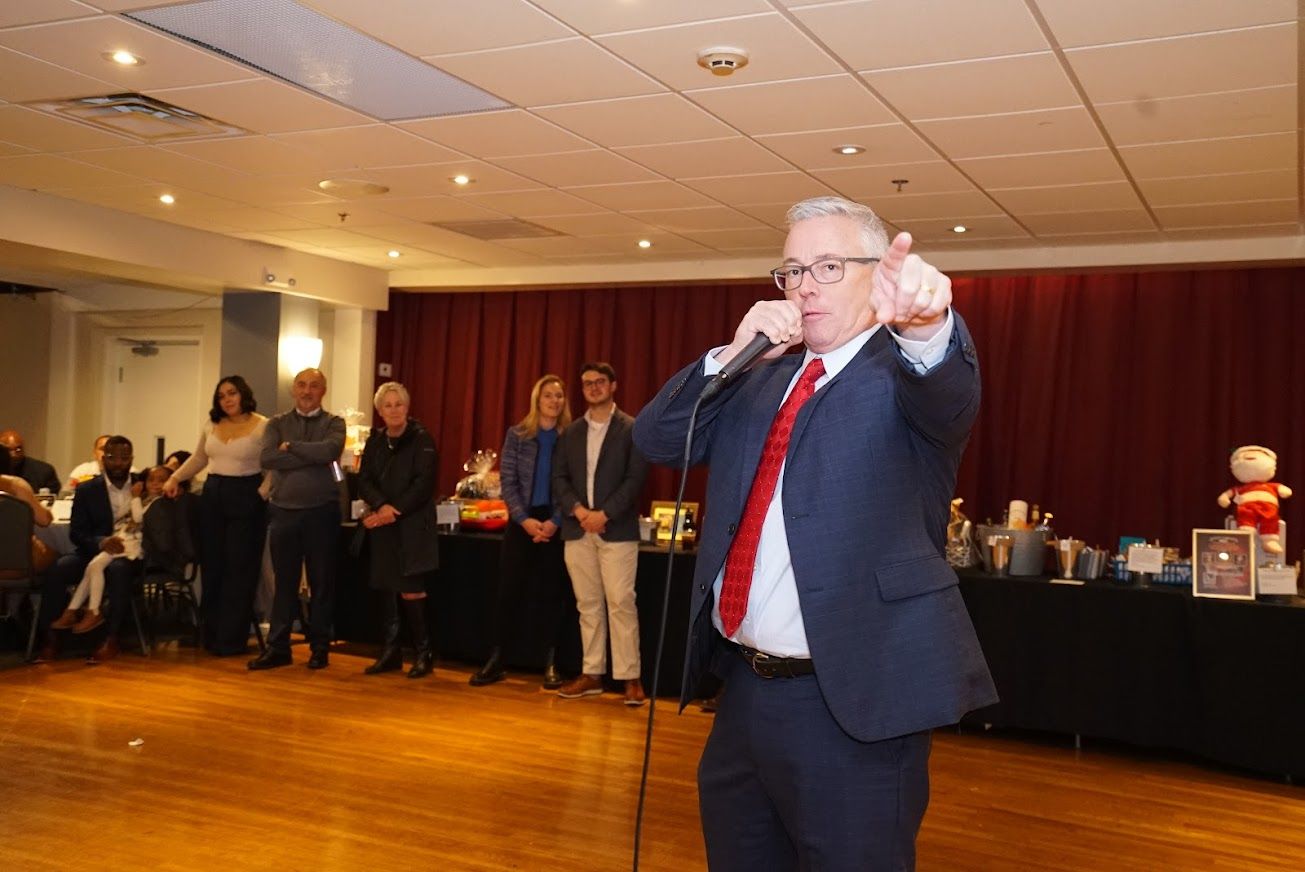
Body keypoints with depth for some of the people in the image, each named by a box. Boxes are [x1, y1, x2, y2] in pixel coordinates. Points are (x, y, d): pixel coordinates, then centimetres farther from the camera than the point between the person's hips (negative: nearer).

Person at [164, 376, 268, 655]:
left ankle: (232, 639, 6)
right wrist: (175, 478, 14)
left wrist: (261, 495, -19)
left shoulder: (262, 426, -7)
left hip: (246, 499, -6)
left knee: (239, 570, -2)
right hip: (212, 496, 6)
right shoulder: (211, 425, 10)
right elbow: (198, 458, 23)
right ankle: (212, 635, 18)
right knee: (211, 568, 8)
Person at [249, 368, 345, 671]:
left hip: (321, 512, -2)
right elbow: (267, 458, -9)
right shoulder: (277, 424, 9)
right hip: (284, 511, 2)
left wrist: (290, 447, -8)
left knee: (322, 583, 5)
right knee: (284, 583, 7)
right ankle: (278, 648, 14)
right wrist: (313, 458, -14)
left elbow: (330, 450, -18)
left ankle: (320, 648, 16)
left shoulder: (333, 423, 4)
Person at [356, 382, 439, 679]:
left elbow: (424, 484, -12)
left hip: (413, 525, -5)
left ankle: (425, 653, 5)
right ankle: (391, 651, 19)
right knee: (385, 587, 7)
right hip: (382, 526, 5)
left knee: (411, 590, -8)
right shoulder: (374, 441, 11)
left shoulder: (421, 439, -5)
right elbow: (364, 480, 4)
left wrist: (395, 512, -16)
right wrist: (382, 506, -15)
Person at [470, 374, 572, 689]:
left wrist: (555, 521, -14)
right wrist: (525, 519, -12)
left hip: (557, 524, 0)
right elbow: (507, 481, 0)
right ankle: (495, 659, 8)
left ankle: (551, 663, 12)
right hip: (522, 521, 1)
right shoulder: (517, 434, 3)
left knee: (552, 592, 5)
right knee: (508, 590, 0)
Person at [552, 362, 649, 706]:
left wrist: (604, 514, -15)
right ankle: (592, 674, 13)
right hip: (578, 530, 4)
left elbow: (635, 479, -7)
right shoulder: (571, 433, 14)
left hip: (617, 530, -4)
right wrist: (579, 511, -9)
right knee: (588, 604, 7)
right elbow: (559, 478, 8)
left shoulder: (632, 429, 1)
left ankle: (630, 677, -2)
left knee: (621, 602, -7)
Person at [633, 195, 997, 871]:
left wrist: (925, 326, -50)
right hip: (744, 688, 6)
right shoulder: (758, 380, 13)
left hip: (852, 701, -6)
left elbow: (951, 397, -28)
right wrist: (734, 354, -9)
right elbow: (655, 439, 5)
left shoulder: (905, 372, -5)